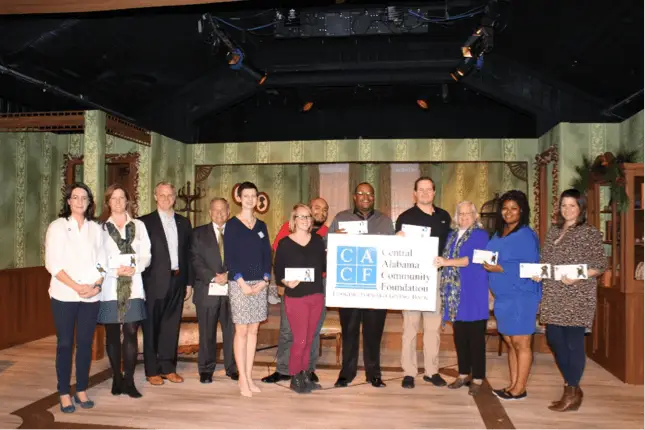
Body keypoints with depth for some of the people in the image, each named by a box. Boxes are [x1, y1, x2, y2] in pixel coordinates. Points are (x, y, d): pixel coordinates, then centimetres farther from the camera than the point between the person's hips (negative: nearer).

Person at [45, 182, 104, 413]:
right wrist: (76, 287, -15)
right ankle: (64, 394, 14)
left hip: (91, 296, 3)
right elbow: (52, 263, -7)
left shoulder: (96, 228, 8)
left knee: (85, 343, 7)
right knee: (65, 344, 3)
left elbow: (102, 261, 9)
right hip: (64, 295, -2)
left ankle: (82, 390, 19)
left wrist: (97, 285, -8)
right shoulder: (57, 227, 0)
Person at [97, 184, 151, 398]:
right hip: (109, 288, -1)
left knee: (131, 333, -1)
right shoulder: (100, 227, 4)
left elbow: (146, 255, 6)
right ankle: (117, 378, 15)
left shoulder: (139, 226, 11)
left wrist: (134, 268, -11)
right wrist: (116, 270, -13)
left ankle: (129, 380, 4)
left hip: (133, 287, 1)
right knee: (112, 334, 5)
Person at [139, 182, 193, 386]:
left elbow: (187, 253, 12)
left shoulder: (184, 222, 12)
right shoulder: (145, 222, -1)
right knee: (152, 327, 5)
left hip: (177, 280, 4)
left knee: (172, 326, 10)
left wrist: (188, 281, 9)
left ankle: (168, 367, 21)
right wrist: (142, 283, -10)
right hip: (155, 282, -4)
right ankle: (152, 371, 15)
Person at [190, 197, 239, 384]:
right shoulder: (199, 233, 8)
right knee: (207, 333, 6)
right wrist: (213, 278, -13)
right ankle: (206, 370, 17)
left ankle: (232, 368, 17)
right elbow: (196, 261, -1)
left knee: (232, 331, 4)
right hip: (207, 290, 0)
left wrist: (228, 275, -12)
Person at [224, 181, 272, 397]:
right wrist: (242, 283, -14)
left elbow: (267, 255, 10)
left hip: (259, 284, 5)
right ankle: (242, 379, 6)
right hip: (239, 283, -4)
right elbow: (229, 256, -7)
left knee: (253, 331, 7)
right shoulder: (232, 224, -2)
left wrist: (264, 280, -4)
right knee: (241, 331, -2)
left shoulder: (261, 226, 12)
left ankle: (249, 377, 15)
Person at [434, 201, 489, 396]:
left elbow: (473, 259, -17)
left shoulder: (481, 234, -3)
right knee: (459, 335, 10)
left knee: (475, 336, -2)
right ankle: (463, 374, 20)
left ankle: (477, 378, 6)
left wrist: (447, 262, -25)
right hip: (455, 292, 6)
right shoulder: (452, 235, 17)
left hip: (474, 292, -6)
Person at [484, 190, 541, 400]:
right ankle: (513, 385, 22)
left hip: (521, 296, -8)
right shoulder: (498, 234, 12)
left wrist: (499, 268, -19)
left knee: (521, 343, 0)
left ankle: (520, 388, 9)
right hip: (502, 296, 8)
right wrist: (488, 266, 0)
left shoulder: (526, 235, -11)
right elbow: (491, 260, 20)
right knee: (510, 343, 13)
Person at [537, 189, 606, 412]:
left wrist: (577, 277, -21)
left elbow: (601, 265, -7)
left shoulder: (591, 232, -3)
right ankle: (573, 387, 25)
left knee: (573, 342, -2)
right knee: (554, 340, 9)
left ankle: (571, 393, 10)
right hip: (553, 296, 6)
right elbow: (544, 260, 18)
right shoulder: (553, 231, 14)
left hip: (577, 297, -6)